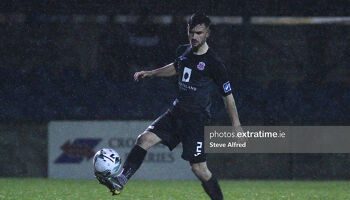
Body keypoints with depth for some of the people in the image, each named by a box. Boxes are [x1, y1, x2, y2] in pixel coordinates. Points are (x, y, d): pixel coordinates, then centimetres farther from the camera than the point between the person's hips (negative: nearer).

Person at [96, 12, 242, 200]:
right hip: (176, 112, 6)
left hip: (196, 118, -6)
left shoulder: (213, 63, -13)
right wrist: (150, 73, 27)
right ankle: (120, 181, -13)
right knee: (144, 139, -10)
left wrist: (237, 126, -9)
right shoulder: (184, 51, 7)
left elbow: (227, 95, -8)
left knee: (198, 168, -8)